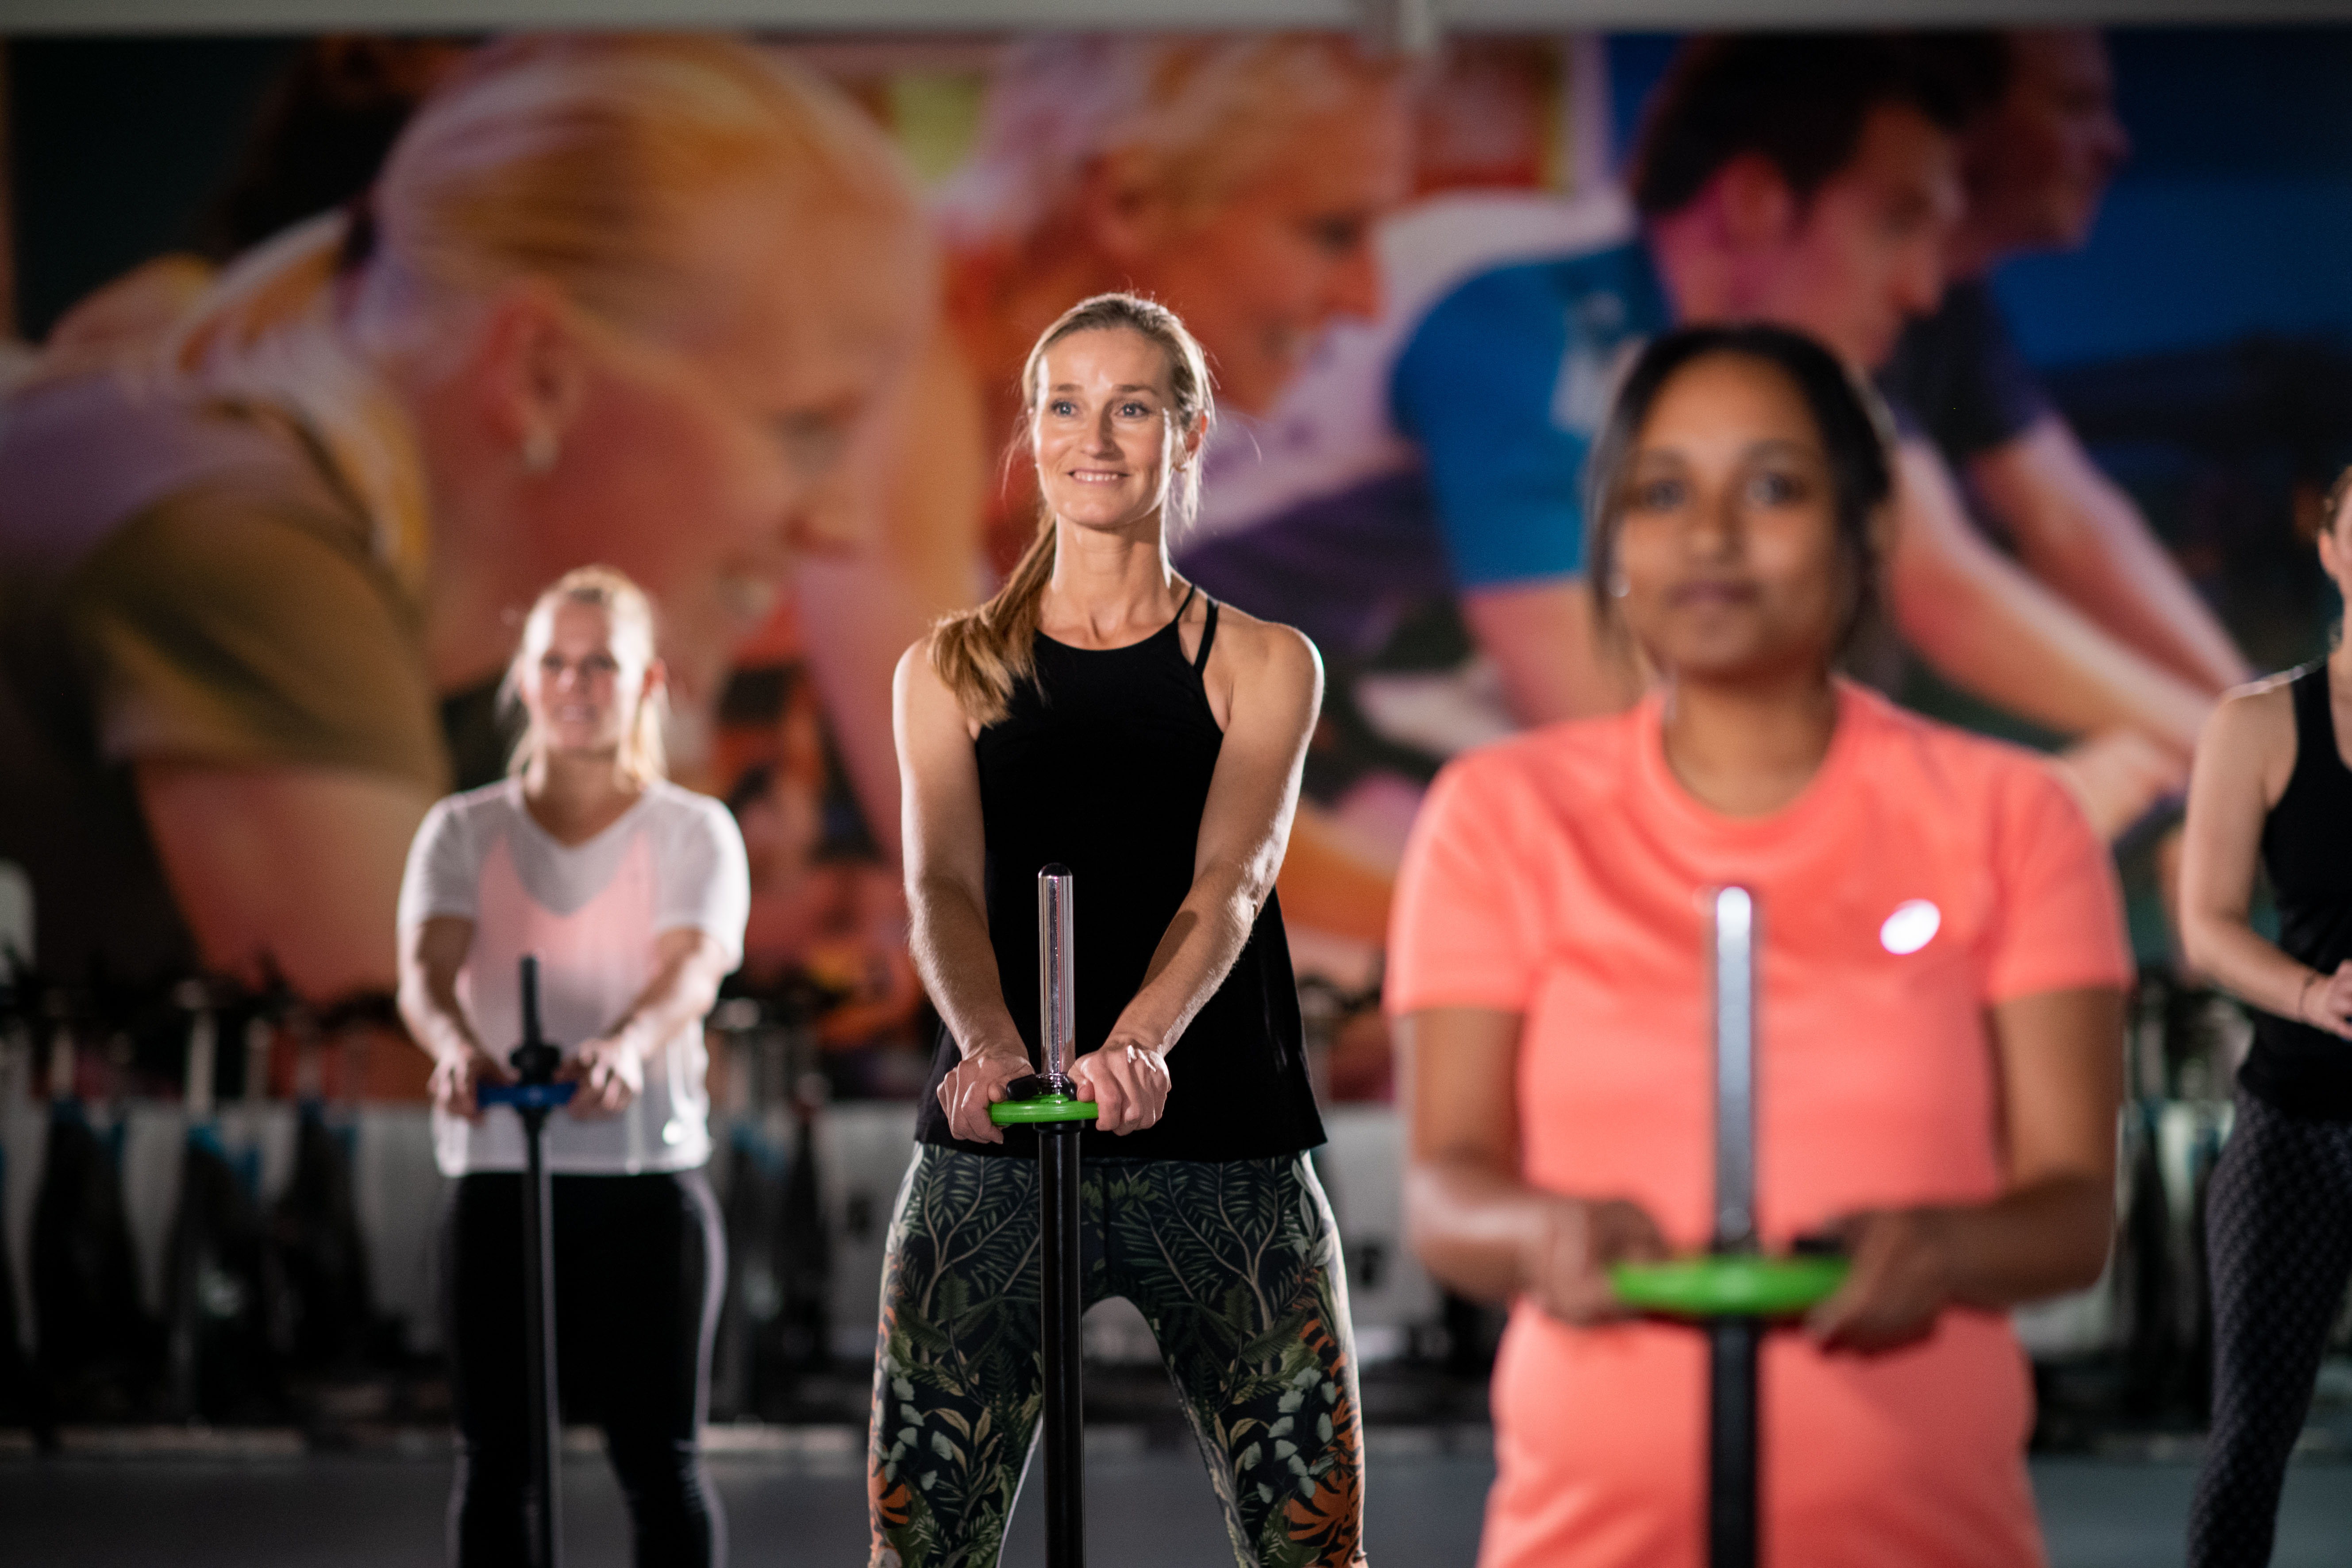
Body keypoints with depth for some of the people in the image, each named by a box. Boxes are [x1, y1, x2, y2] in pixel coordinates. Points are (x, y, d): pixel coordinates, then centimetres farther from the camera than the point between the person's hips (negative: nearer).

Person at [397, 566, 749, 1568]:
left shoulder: (693, 833, 4)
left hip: (648, 1178, -1)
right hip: (496, 1175, 1)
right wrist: (455, 1043, -35)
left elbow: (693, 971, -14)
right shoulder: (464, 832, 8)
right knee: (493, 1460, 3)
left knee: (661, 1459, -1)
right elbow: (427, 967, -10)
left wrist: (626, 1042, -38)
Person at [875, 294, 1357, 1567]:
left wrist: (1136, 1041, -30)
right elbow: (942, 881, -5)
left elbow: (1229, 881, -9)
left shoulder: (1262, 663, 6)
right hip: (990, 1158, 1)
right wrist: (989, 1043, -27)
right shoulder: (952, 669, 10)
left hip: (1221, 1150, -1)